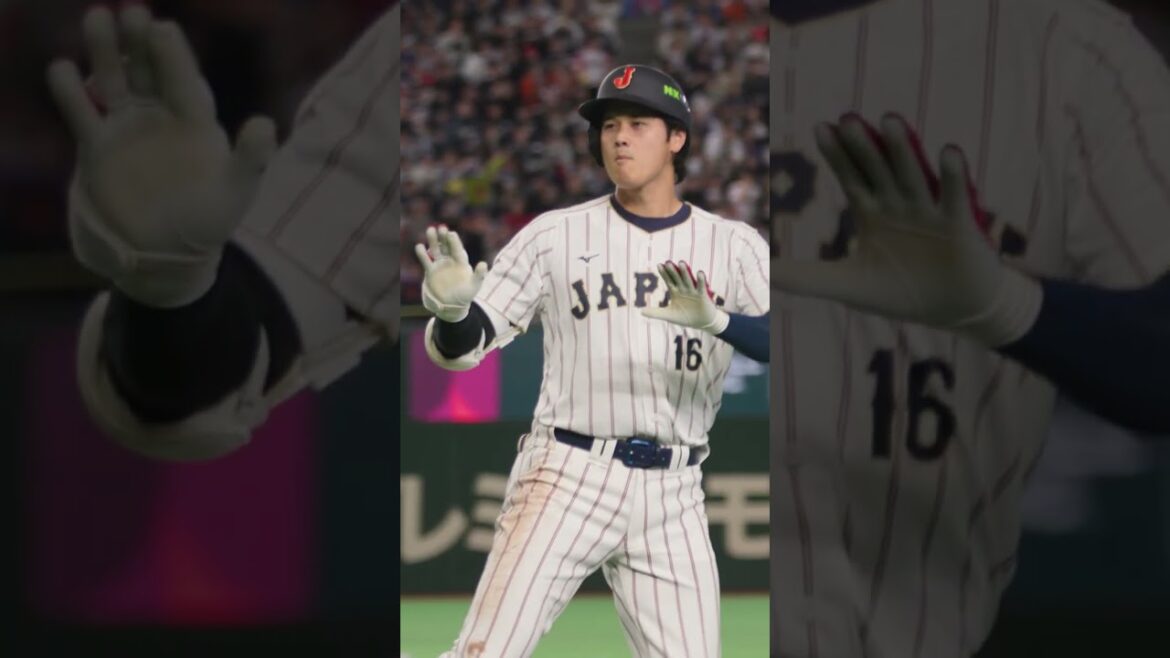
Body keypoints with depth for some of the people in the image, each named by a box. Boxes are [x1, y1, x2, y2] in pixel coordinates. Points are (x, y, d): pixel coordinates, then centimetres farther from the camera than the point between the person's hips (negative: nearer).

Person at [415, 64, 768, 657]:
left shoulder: (734, 246, 6)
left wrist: (718, 321, -28)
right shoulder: (555, 235, 5)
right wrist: (451, 308, -20)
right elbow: (460, 347, 3)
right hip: (567, 476, -2)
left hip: (672, 496, 2)